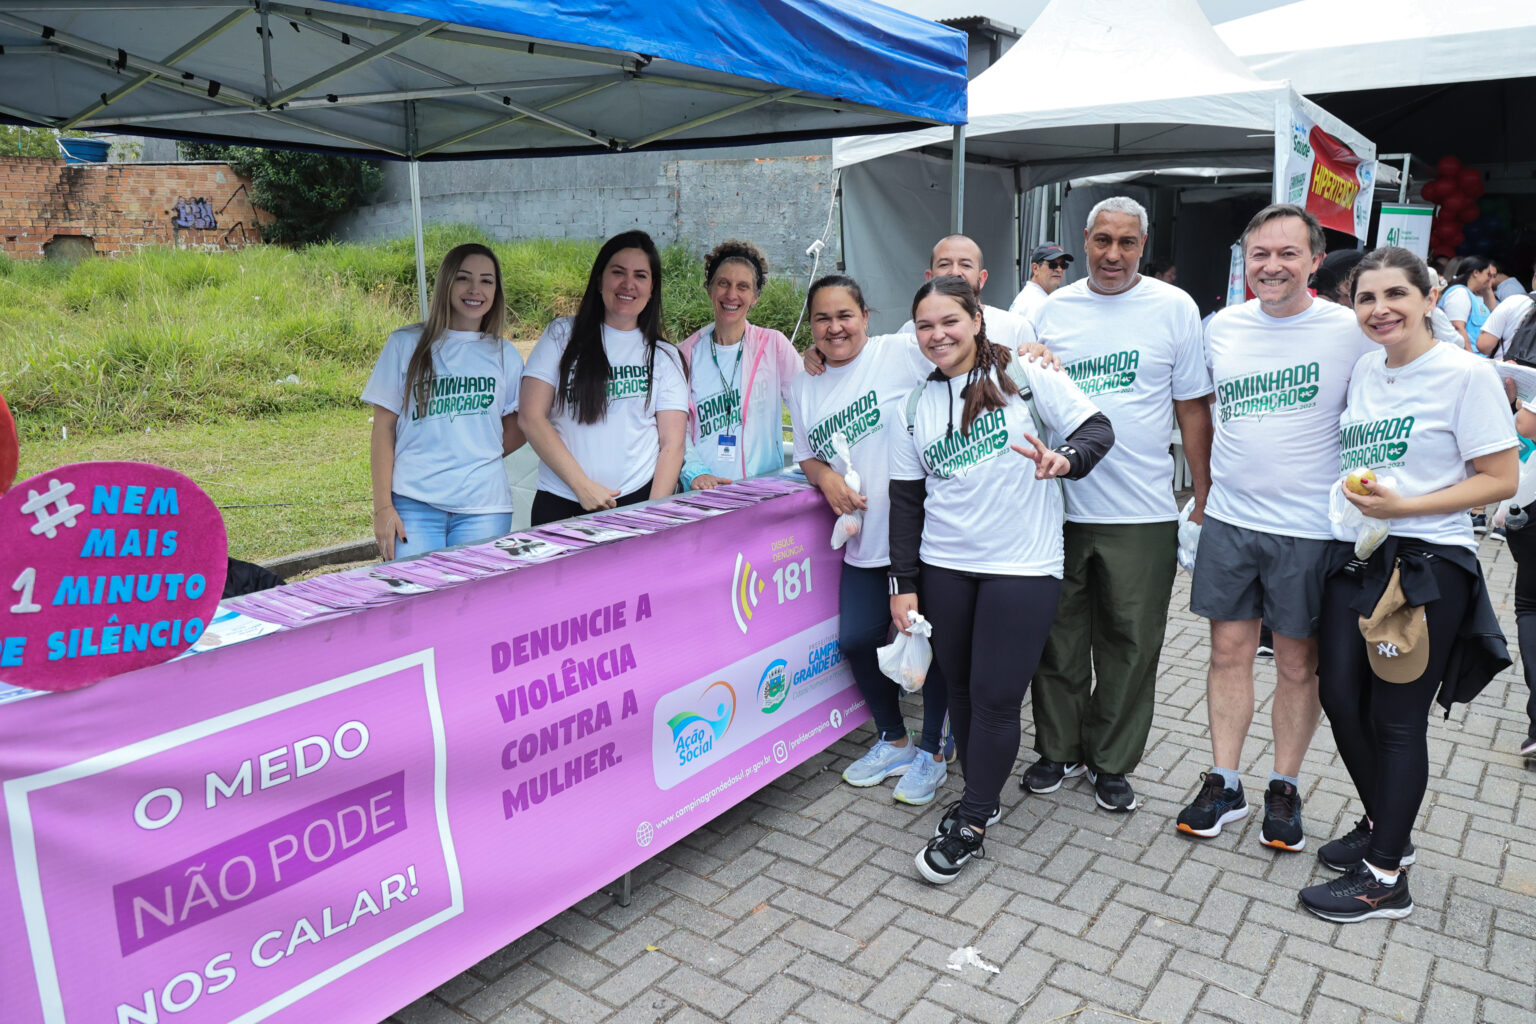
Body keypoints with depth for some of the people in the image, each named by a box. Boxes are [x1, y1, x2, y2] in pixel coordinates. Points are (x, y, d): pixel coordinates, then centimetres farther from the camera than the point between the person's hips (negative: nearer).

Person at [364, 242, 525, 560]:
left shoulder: (504, 354, 11)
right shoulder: (405, 344, 6)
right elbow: (384, 429, 4)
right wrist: (382, 507, -2)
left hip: (483, 506, 2)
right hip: (414, 504, -1)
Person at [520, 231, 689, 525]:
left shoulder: (664, 356, 9)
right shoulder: (562, 335, 5)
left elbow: (672, 443, 4)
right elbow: (532, 418, -2)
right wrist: (583, 486, -9)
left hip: (638, 501, 1)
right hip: (560, 503, 0)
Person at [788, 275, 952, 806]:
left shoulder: (900, 353, -8)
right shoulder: (804, 388, 11)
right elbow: (807, 455, 18)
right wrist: (826, 476, -4)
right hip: (864, 538, 6)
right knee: (857, 639, 10)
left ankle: (932, 751, 25)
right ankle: (893, 741, 34)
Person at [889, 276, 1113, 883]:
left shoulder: (1025, 375, -3)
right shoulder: (915, 406, 8)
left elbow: (1098, 429, -4)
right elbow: (906, 500, 10)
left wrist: (1065, 458, -27)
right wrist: (903, 581, 6)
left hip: (1022, 568, -4)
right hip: (943, 567, 4)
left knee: (996, 695, -4)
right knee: (960, 688, 10)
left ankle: (970, 823, 11)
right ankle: (981, 798, 29)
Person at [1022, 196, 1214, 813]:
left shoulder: (1174, 307, 0)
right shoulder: (1052, 310, 6)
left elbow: (1193, 408, 2)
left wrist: (1206, 500, 0)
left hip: (1141, 513, -2)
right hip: (1057, 506, 2)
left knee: (1129, 645, 8)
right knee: (1058, 640, 11)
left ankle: (1111, 761, 24)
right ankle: (1058, 749, 29)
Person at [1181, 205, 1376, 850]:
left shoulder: (1352, 332, -6)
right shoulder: (1221, 327, 4)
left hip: (1309, 529, -3)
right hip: (1228, 521, 3)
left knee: (1298, 663, 8)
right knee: (1229, 651, 9)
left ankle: (1284, 789, 25)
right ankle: (1224, 786, 21)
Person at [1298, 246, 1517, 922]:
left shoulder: (1465, 373, -10)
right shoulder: (1363, 369, 8)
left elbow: (1501, 479, -12)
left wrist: (1402, 506, -20)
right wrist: (1352, 501, 7)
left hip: (1428, 565, -6)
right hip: (1355, 558, 7)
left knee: (1396, 717, 1)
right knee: (1341, 697, 10)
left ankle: (1385, 878, 15)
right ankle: (1383, 827, 34)